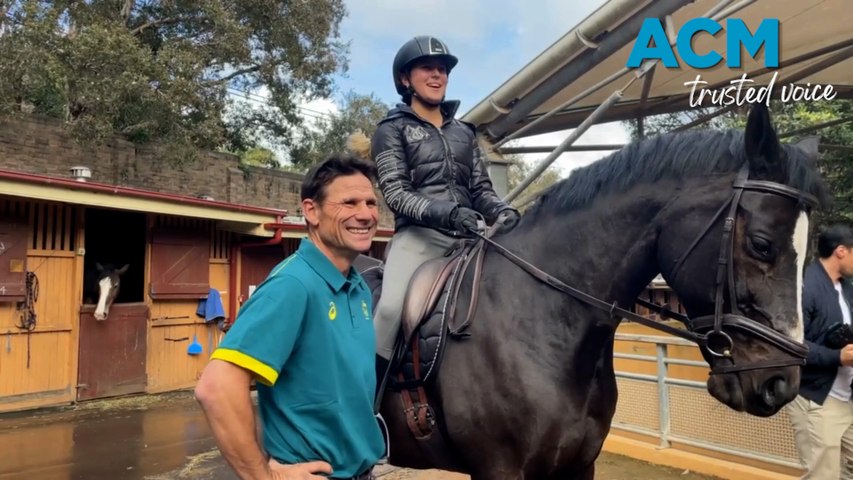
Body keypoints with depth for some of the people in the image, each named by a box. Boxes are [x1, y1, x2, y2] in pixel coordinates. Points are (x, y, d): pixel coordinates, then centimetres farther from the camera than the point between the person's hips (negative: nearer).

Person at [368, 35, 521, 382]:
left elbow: (481, 189, 18)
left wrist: (503, 212, -7)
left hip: (469, 237, 5)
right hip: (419, 235, -4)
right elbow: (395, 193, -4)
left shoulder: (464, 132, 23)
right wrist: (443, 212, -22)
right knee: (391, 309, -27)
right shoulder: (392, 129, 9)